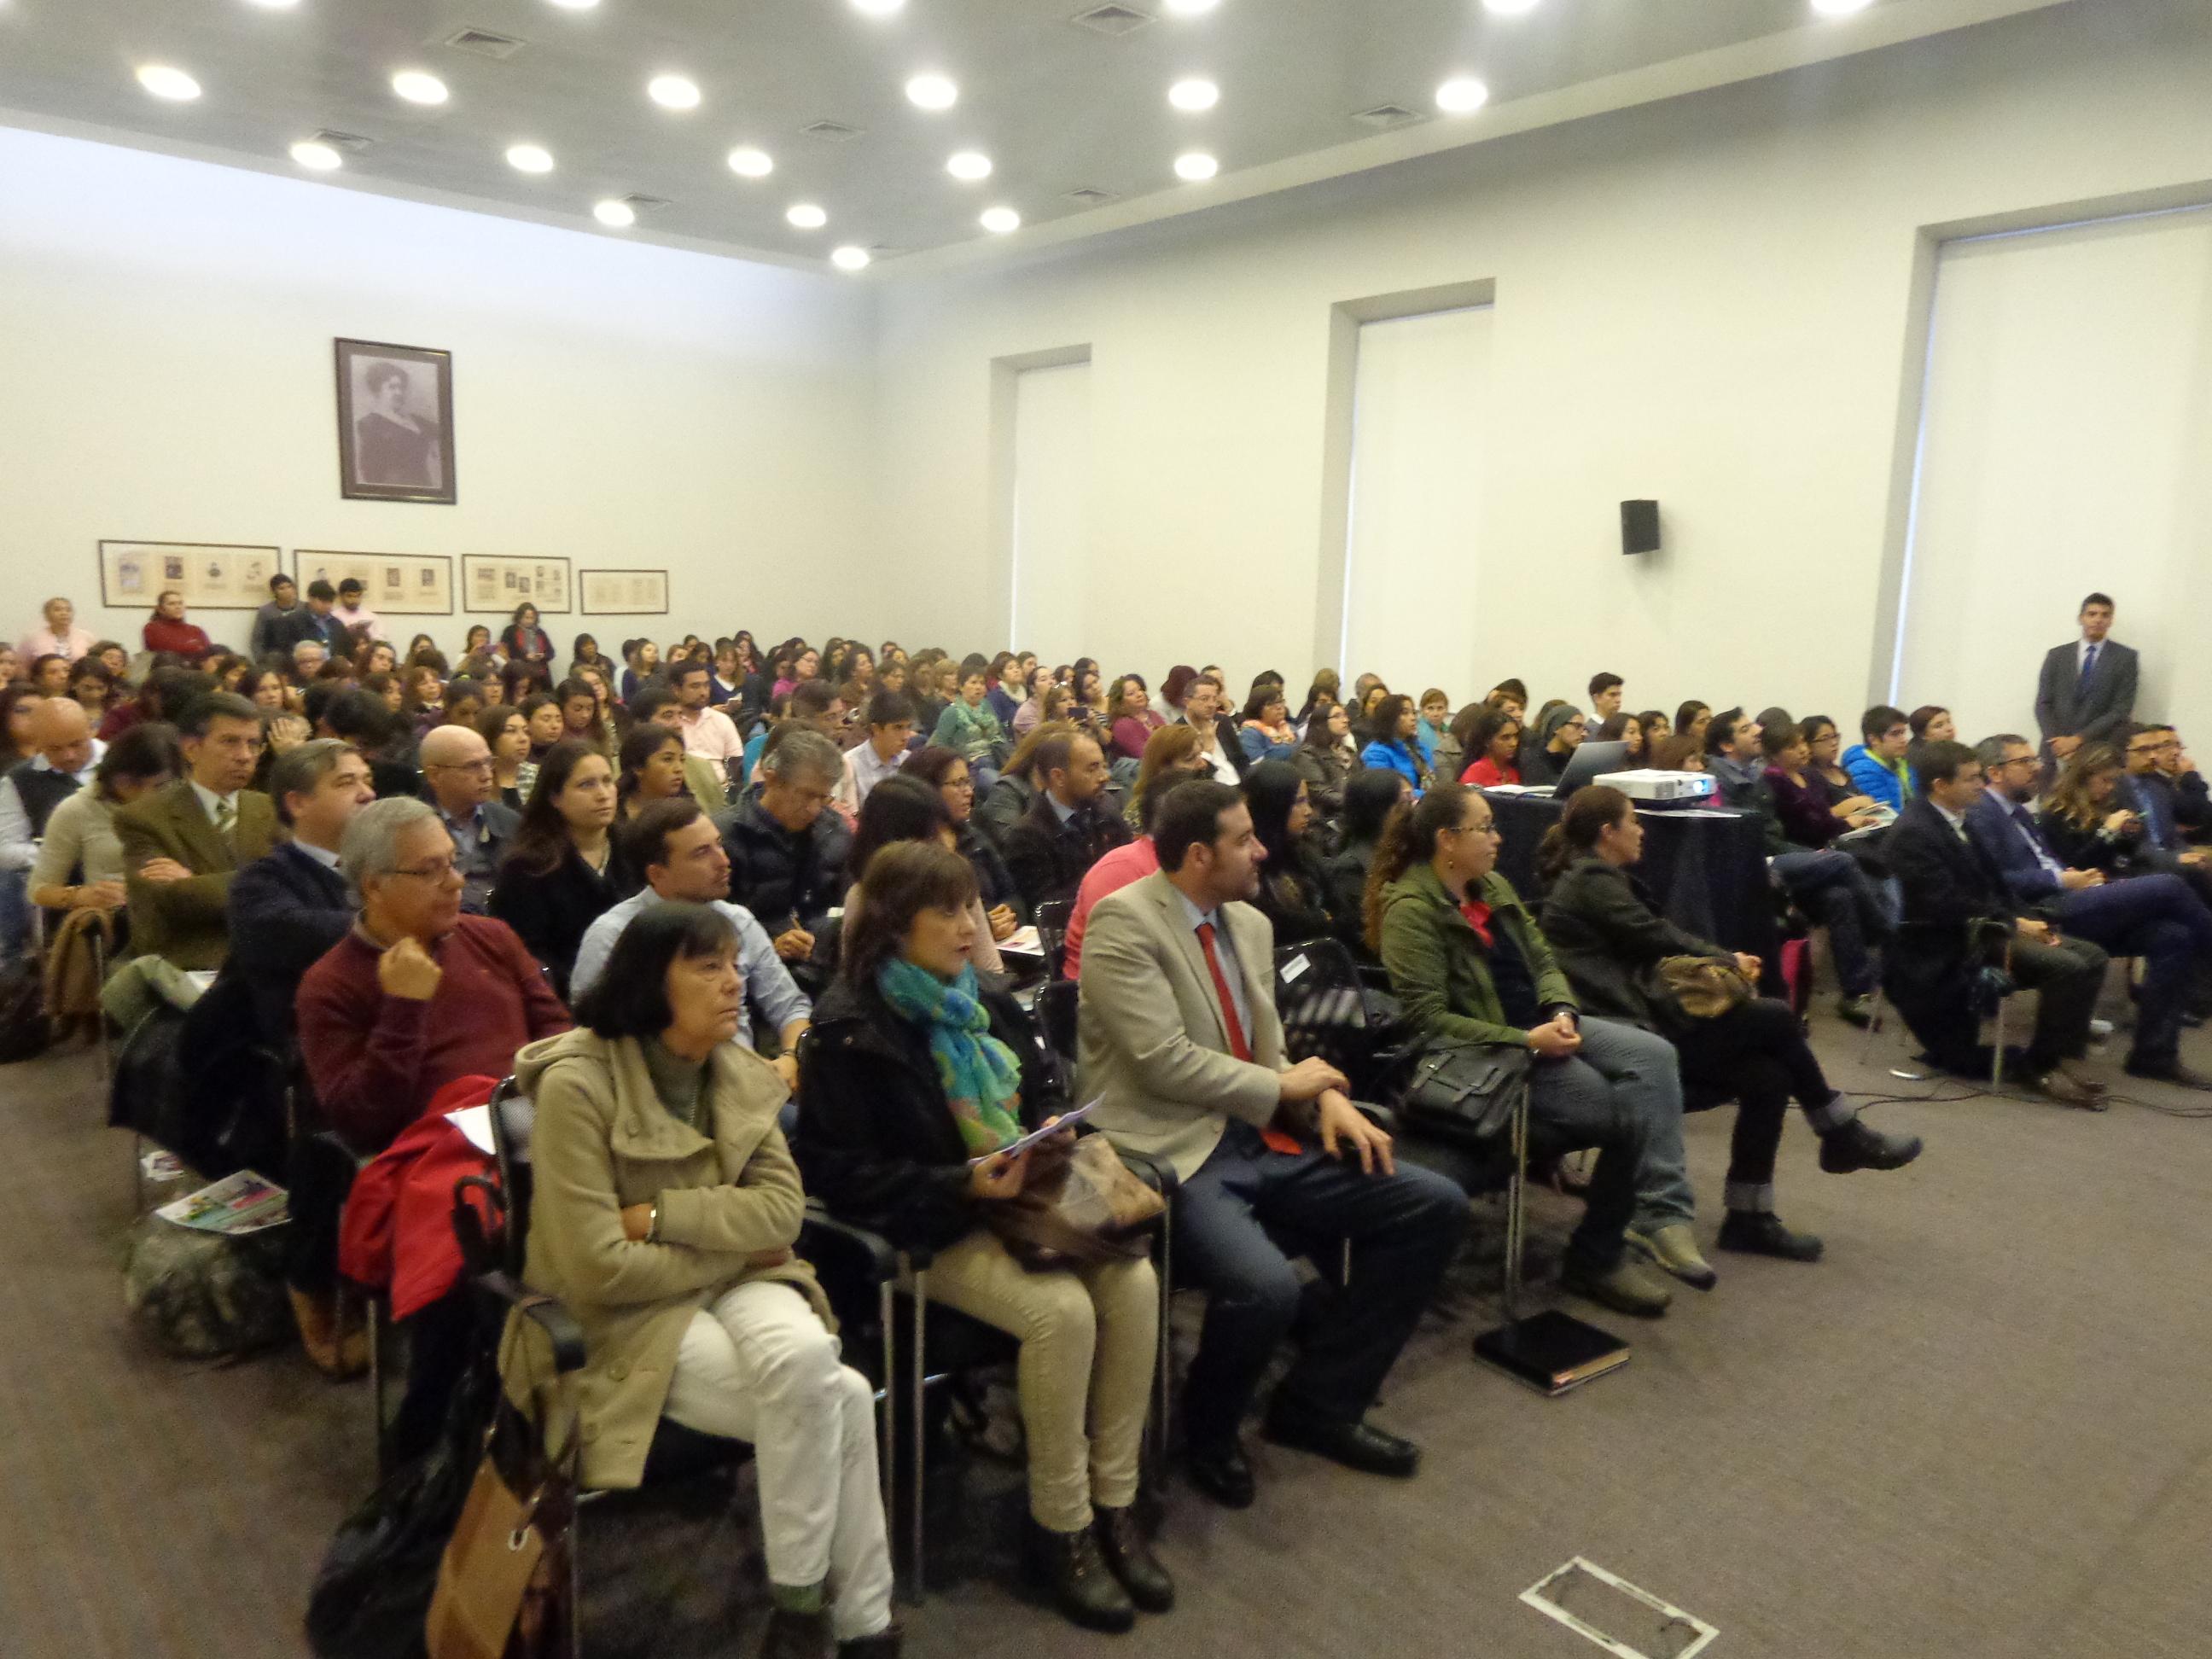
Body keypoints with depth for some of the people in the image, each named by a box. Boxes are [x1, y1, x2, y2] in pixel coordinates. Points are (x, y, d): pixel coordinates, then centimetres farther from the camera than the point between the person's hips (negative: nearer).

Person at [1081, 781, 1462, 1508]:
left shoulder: (1250, 923, 12)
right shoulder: (1123, 920, -13)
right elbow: (1166, 1062, -19)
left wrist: (1326, 1098, -3)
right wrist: (1284, 1087, -8)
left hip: (1262, 1140, 8)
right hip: (1174, 1154, -8)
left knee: (1436, 1206, 0)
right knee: (1266, 1285, -33)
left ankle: (1319, 1402, 12)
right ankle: (1206, 1434, 3)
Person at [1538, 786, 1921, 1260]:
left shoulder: (1589, 877, 20)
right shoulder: (1592, 879, -11)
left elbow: (1647, 947, 18)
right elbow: (1657, 938, -13)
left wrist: (1718, 963, 4)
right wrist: (1728, 960, 3)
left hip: (1639, 1016, 10)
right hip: (1631, 1032, -10)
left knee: (1768, 1077, -2)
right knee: (1776, 1017, -9)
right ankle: (1843, 1137, 9)